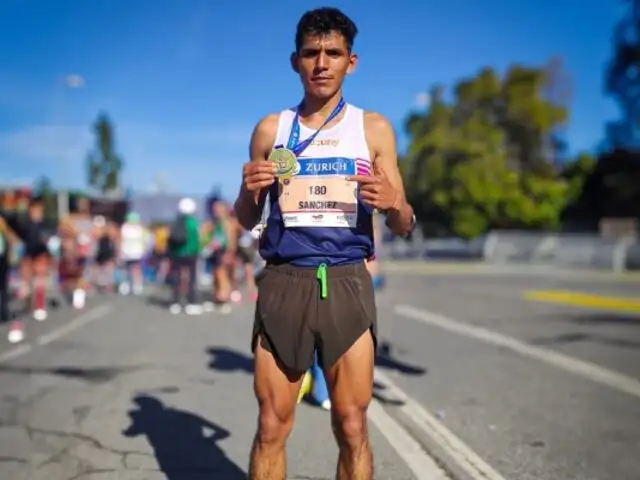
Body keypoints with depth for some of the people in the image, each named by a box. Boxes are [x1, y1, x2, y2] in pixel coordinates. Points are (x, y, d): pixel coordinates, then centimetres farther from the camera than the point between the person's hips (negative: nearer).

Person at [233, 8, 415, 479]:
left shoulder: (374, 128, 7)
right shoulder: (271, 129, 9)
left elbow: (403, 228, 8)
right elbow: (247, 220, 14)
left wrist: (394, 203, -15)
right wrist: (249, 190, -8)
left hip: (346, 283, 0)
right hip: (283, 283, 1)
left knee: (352, 428, 1)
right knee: (272, 426, 2)